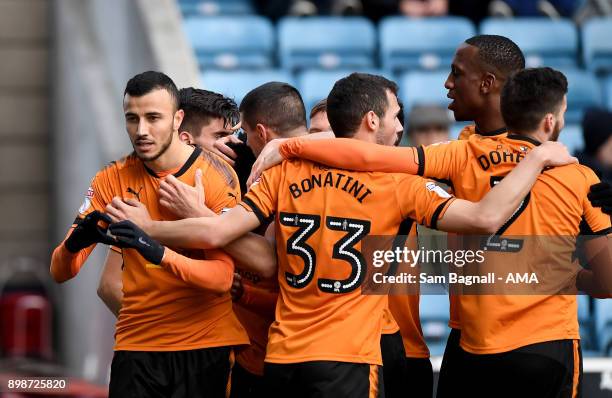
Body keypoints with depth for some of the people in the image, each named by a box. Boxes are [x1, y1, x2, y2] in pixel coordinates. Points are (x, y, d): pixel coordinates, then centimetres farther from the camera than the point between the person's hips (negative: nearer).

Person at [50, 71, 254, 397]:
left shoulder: (217, 176, -8)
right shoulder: (112, 180, 0)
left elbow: (222, 277, -18)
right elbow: (60, 272, -4)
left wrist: (160, 254, -35)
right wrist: (74, 244, -27)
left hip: (203, 345, -2)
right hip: (135, 344, 2)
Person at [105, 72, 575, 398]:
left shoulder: (285, 174, 6)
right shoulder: (397, 185, -5)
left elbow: (215, 232, 1)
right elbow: (485, 218, -12)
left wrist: (147, 226, 17)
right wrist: (537, 158, 0)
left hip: (281, 359, 5)